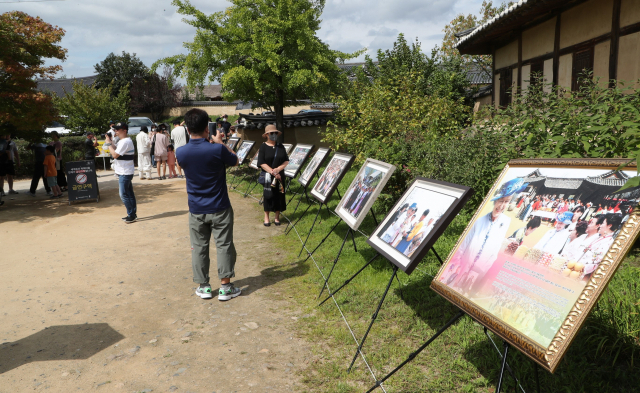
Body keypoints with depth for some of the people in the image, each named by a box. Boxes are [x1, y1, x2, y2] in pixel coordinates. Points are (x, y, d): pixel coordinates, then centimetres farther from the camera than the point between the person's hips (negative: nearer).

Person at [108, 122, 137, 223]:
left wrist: (109, 144, -11)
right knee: (129, 193, 13)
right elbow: (116, 152, 18)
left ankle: (132, 215, -2)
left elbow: (115, 154, -21)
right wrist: (111, 143, 10)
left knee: (124, 194, -7)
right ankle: (133, 214, 20)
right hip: (125, 172, 11)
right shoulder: (123, 141, 17)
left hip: (124, 173, -11)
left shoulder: (125, 142, -18)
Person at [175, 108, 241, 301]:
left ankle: (203, 286, 21)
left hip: (196, 211, 3)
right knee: (224, 246, 7)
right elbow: (235, 161, 1)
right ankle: (225, 287, 12)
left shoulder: (181, 153, -7)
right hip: (219, 209, -3)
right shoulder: (217, 150, -18)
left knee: (199, 247, 13)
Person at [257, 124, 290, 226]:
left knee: (279, 195, 5)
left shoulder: (280, 146, 6)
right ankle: (266, 217, 15)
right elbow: (261, 163, -10)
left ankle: (277, 217, 17)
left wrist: (278, 169, -13)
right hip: (267, 176, -3)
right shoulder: (263, 147, -3)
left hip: (280, 175, 3)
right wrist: (273, 172, -17)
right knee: (268, 195, 2)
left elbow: (286, 161, 4)